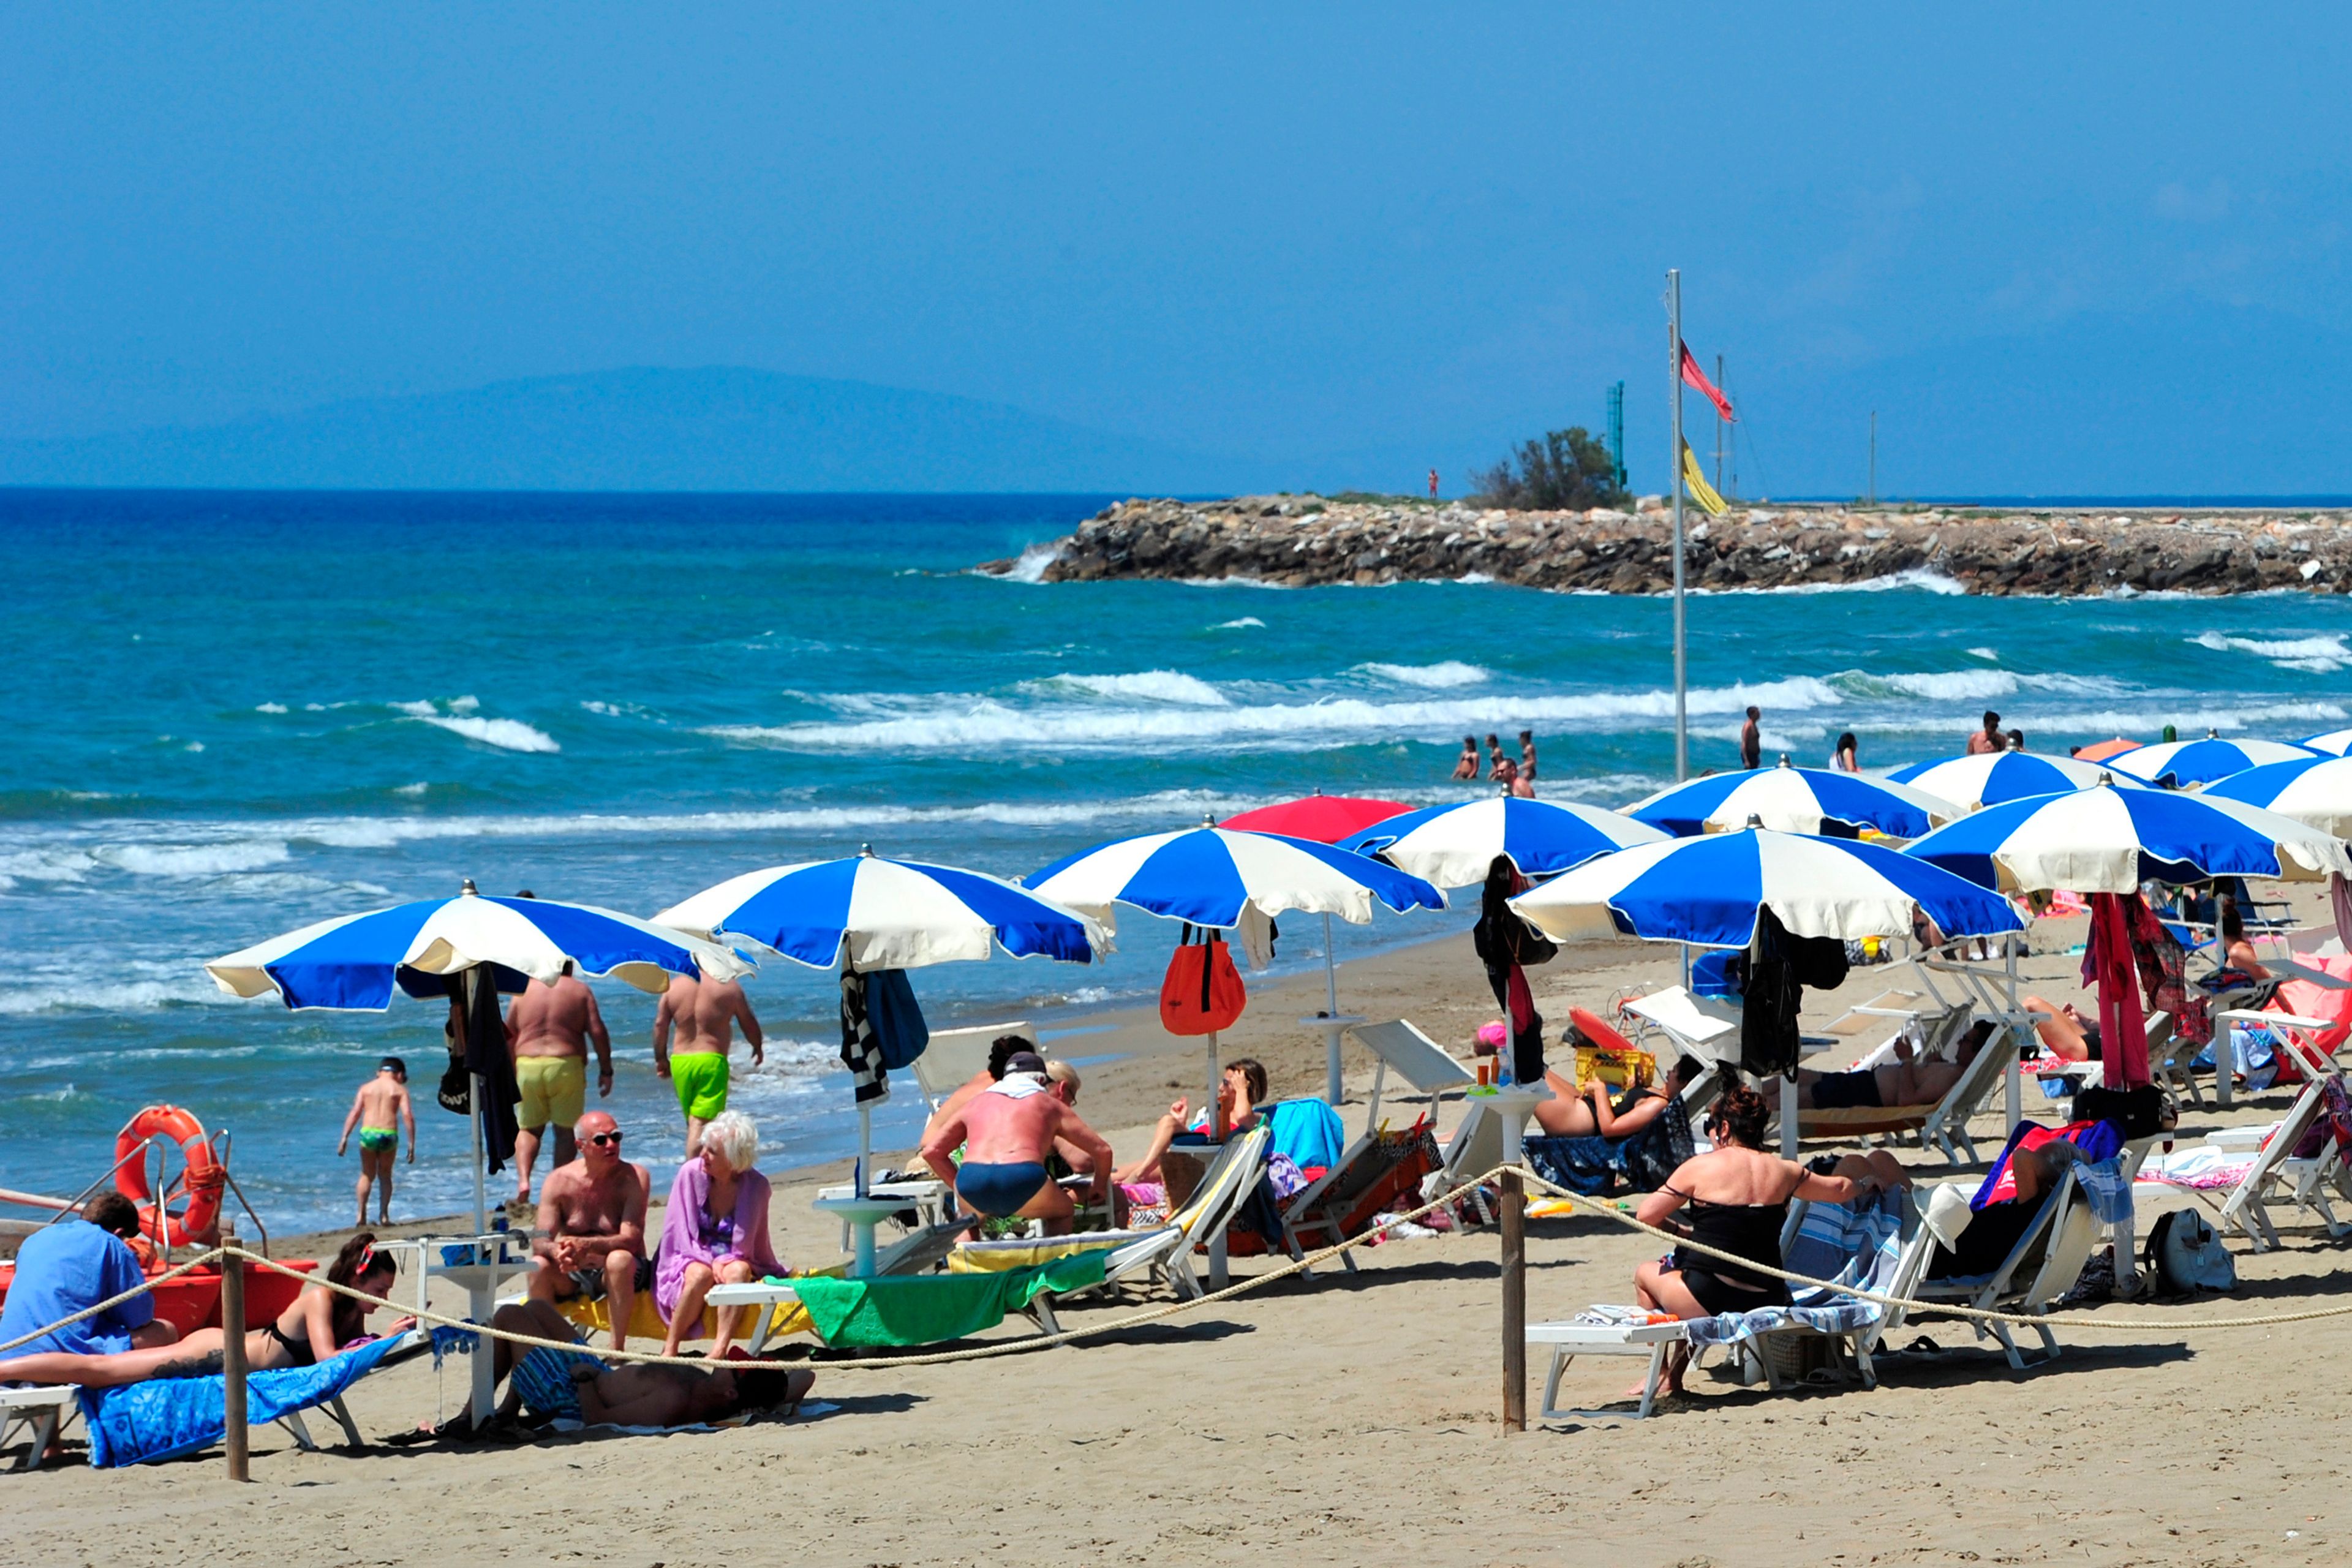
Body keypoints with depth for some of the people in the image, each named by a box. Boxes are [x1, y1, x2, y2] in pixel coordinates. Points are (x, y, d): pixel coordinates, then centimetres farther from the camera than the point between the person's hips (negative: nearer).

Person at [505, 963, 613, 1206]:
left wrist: (510, 1075, 21)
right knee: (566, 1131, 8)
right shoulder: (580, 991, 5)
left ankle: (523, 1179, -8)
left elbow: (508, 1038, 12)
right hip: (565, 1067, -2)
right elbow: (598, 1032, -3)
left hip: (528, 1067, 2)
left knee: (528, 1129, 13)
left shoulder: (525, 990, 11)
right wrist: (606, 1070, 2)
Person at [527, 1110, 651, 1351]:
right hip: (572, 1276, 2)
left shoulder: (633, 1178, -10)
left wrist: (586, 1245, -41)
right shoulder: (559, 1181, -4)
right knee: (538, 1267, -27)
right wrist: (556, 1251, -37)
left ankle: (617, 1350, -33)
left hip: (616, 1276, -2)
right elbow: (539, 1241, -11)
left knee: (620, 1259, -35)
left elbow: (631, 1239, -22)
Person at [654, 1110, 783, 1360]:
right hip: (688, 1260, -1)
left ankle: (719, 1351, -45)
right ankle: (669, 1349, -27)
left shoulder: (756, 1186, -7)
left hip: (730, 1261, 1)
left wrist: (723, 1261, -20)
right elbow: (680, 1232, -7)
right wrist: (709, 1261, -20)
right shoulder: (692, 1173, -9)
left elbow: (746, 1245, -3)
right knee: (701, 1274, -35)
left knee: (738, 1271, -34)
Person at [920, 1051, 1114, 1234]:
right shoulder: (1049, 1105, 27)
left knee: (968, 1212, 37)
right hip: (1023, 1178, -2)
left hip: (971, 1180, 2)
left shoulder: (976, 1103, 31)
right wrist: (1099, 1188, 46)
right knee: (1063, 1211, 30)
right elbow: (1102, 1150, 28)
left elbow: (932, 1151, 28)